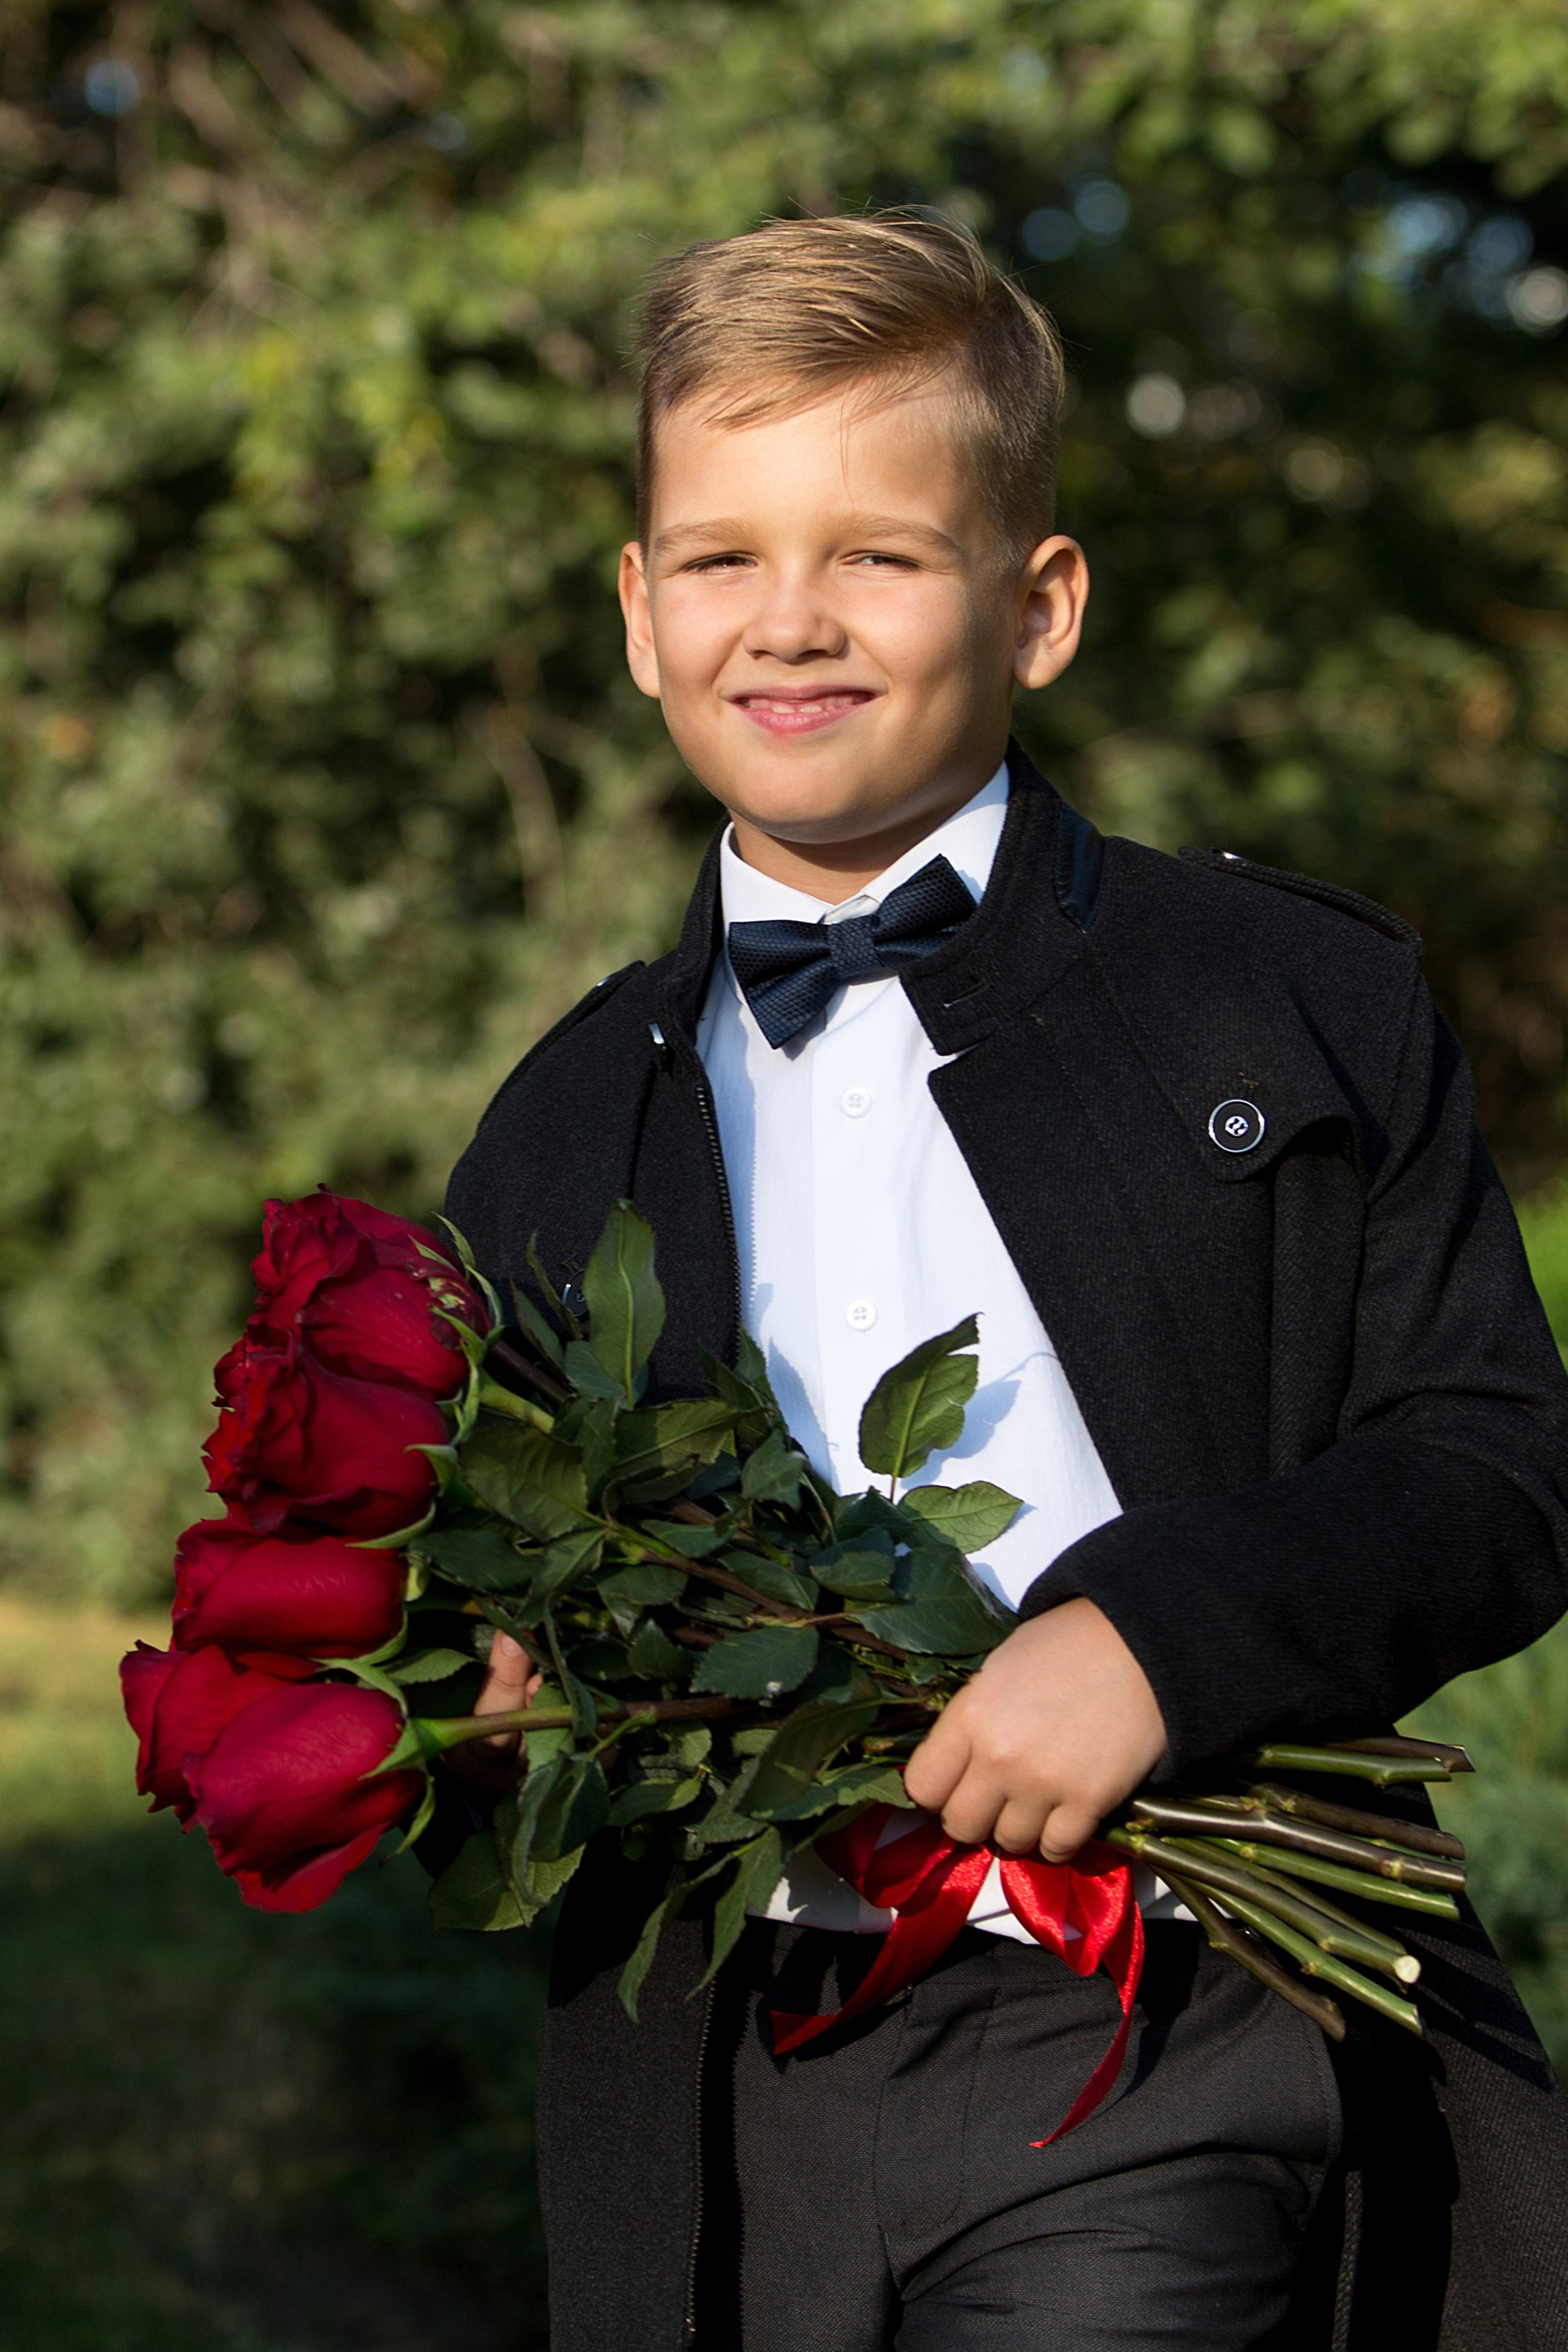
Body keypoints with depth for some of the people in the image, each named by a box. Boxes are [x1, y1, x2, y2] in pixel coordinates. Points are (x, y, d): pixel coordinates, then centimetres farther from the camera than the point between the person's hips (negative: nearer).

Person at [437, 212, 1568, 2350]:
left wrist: (1158, 1630, -19)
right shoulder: (570, 1126, 15)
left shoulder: (1296, 1003, 4)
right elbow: (506, 1602, 21)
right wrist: (492, 1708, -3)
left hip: (1152, 2060, -3)